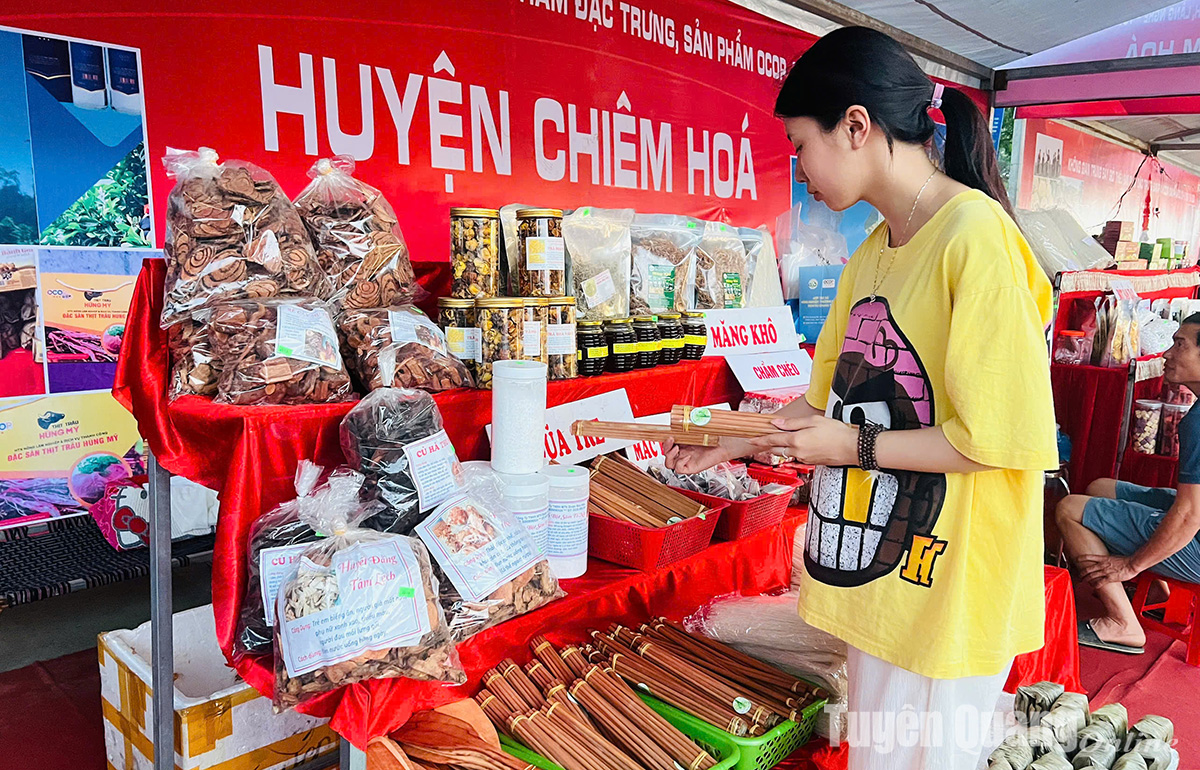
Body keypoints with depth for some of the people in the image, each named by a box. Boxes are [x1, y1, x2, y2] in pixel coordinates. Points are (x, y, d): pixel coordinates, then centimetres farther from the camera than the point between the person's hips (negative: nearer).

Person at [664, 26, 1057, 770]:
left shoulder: (975, 237, -18)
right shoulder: (873, 253, 8)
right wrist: (733, 443, 11)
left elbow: (1010, 437, -20)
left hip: (948, 583, -7)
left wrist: (856, 446, -15)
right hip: (877, 566, 8)